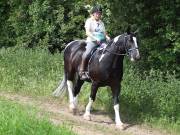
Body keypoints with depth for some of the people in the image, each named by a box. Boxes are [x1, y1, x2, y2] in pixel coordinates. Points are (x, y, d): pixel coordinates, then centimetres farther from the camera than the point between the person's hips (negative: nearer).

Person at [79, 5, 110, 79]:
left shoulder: (101, 22, 22)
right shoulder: (89, 21, 4)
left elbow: (104, 33, 21)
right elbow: (87, 32, -8)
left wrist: (107, 37, -3)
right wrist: (95, 39, -21)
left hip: (102, 41, 5)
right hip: (92, 41, -5)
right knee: (87, 53, -30)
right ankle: (81, 71, -25)